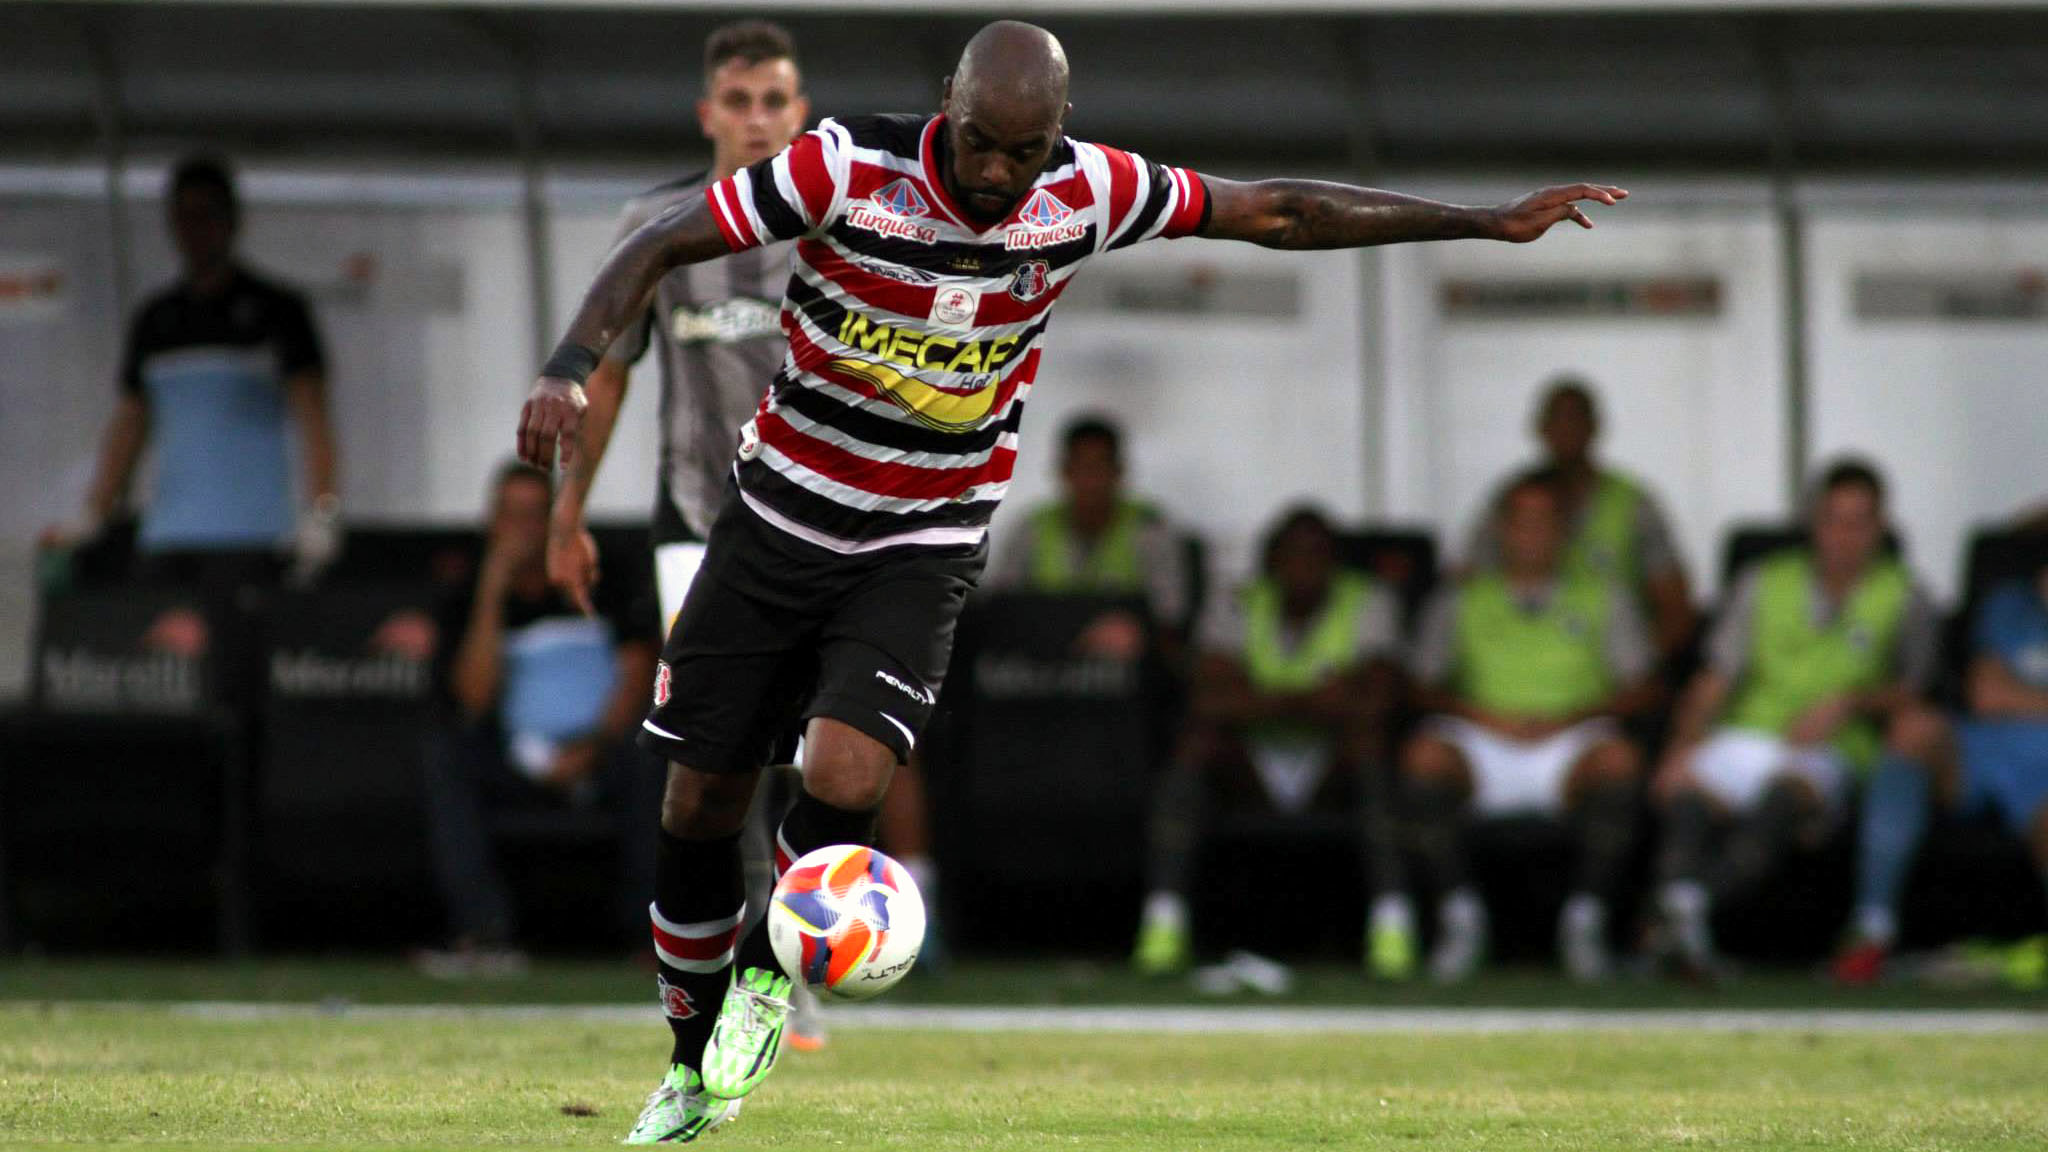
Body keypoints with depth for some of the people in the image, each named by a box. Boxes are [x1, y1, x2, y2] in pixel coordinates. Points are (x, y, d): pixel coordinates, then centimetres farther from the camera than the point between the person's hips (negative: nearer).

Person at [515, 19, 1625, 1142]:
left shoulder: (1085, 193, -12)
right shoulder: (849, 167, -20)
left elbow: (1274, 211, 0)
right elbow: (659, 245, -17)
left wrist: (1488, 220, 2)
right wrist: (570, 366, -34)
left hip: (923, 545, 0)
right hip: (780, 514, 0)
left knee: (843, 777, -23)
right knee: (699, 804, 4)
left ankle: (769, 975, 7)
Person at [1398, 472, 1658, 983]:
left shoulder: (1602, 597, 19)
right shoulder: (1460, 601, 20)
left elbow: (1642, 690, 8)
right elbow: (1424, 686, 10)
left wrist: (1573, 716, -9)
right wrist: (1476, 713, -11)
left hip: (1571, 741, 0)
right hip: (1482, 746, 0)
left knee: (1618, 758, -35)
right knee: (1426, 754, -33)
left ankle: (1586, 916, -22)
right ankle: (1458, 914, -22)